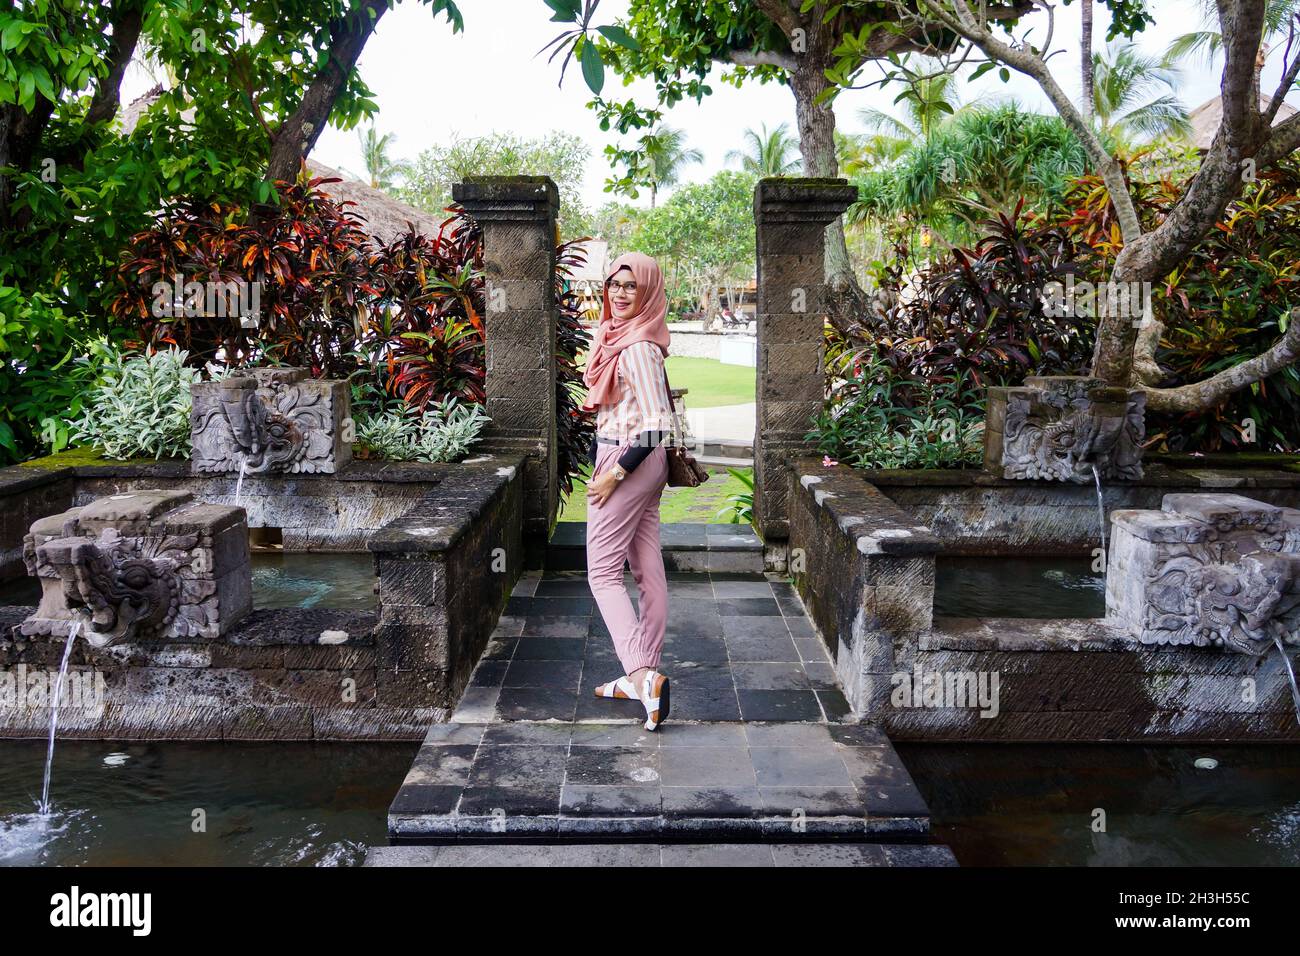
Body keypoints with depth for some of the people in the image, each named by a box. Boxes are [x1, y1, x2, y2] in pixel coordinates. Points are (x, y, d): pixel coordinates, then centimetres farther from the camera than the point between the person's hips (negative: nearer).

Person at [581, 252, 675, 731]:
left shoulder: (638, 347, -19)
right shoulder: (620, 336, 11)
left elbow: (657, 425, -23)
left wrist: (613, 473, -18)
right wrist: (602, 459, 20)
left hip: (629, 462, -10)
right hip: (643, 464, 10)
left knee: (602, 572, -5)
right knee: (648, 569, 12)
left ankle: (641, 675, -13)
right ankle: (643, 676, 21)